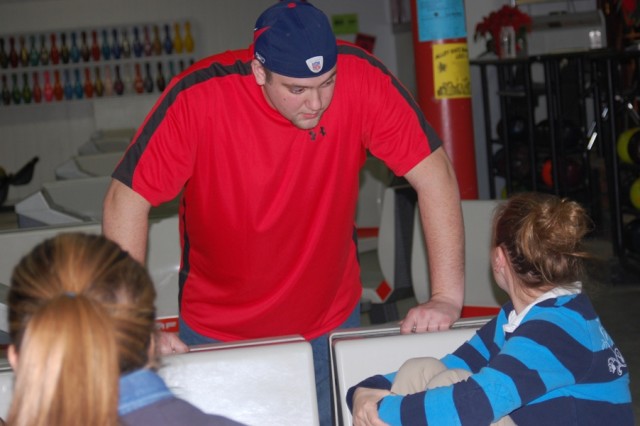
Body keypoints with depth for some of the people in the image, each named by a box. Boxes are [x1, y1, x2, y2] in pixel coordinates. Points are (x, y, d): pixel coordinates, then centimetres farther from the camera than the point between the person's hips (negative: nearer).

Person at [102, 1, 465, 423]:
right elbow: (126, 200, -20)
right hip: (217, 334, -1)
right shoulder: (198, 98, -25)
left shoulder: (360, 76, -21)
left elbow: (433, 173, -17)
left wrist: (447, 297, -21)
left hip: (331, 324, 2)